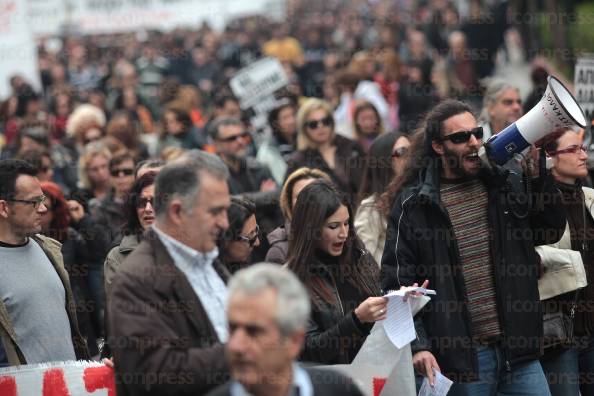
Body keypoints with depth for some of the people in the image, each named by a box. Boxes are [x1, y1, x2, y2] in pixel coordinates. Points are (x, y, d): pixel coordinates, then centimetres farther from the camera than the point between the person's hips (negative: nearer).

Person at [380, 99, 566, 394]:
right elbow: (398, 279, -4)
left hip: (518, 350, 3)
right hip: (462, 356, -3)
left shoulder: (503, 183, 9)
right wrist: (417, 344, -14)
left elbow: (551, 231, 9)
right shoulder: (414, 204, -2)